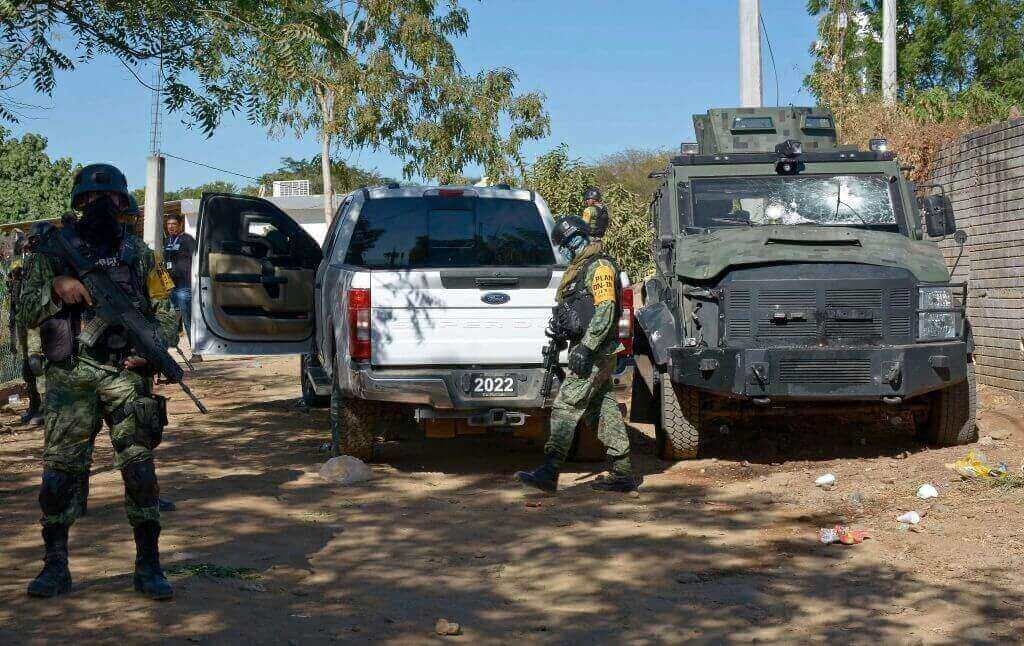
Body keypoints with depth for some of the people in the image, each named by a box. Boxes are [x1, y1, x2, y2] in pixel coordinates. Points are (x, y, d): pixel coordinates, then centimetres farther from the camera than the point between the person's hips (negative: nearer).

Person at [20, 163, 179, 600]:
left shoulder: (137, 252, 11)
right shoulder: (52, 250, 8)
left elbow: (164, 312, 13)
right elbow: (26, 313, 5)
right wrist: (56, 287, -13)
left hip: (126, 373, 1)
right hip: (69, 378, 0)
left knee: (140, 469, -3)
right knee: (60, 470, -1)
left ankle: (148, 566, 6)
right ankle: (56, 567, 11)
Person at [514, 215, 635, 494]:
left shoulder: (599, 267, -11)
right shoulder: (579, 269, 20)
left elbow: (605, 310, -21)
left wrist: (585, 348, -25)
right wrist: (559, 326, 12)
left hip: (594, 352, -10)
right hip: (596, 353, 10)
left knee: (566, 407, -14)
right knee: (605, 410, 11)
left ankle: (549, 473, -17)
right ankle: (622, 474, 15)